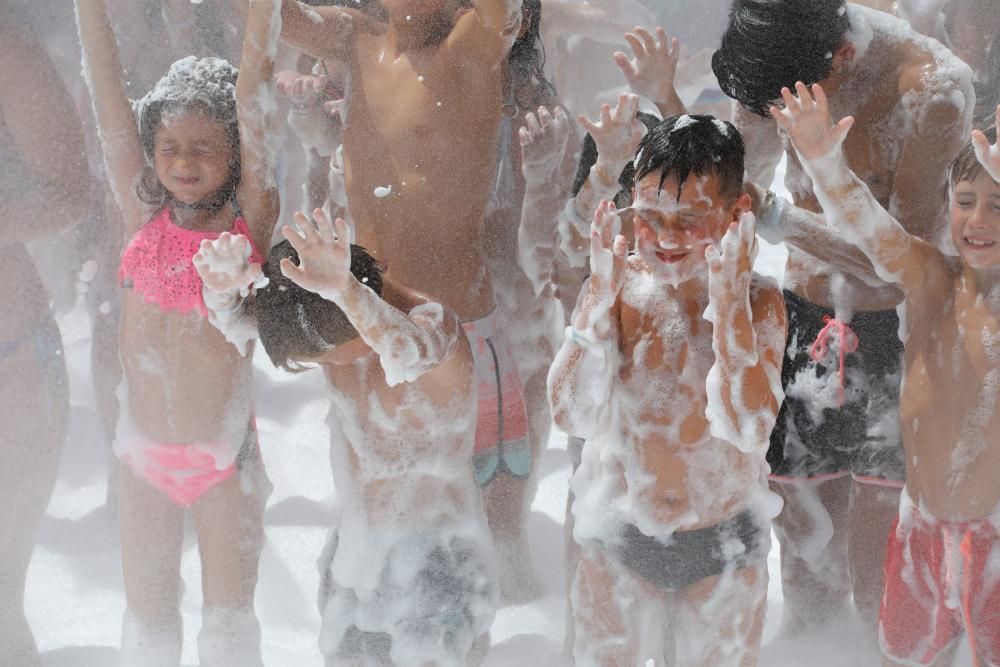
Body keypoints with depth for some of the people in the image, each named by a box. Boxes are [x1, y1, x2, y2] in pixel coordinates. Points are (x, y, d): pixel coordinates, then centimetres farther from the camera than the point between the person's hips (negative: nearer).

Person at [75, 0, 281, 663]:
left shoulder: (251, 222, -10)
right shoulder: (145, 216, -3)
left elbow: (251, 93, -17)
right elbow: (108, 89, -7)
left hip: (225, 457, -2)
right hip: (146, 456, 3)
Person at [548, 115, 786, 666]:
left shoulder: (757, 301, -13)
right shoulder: (617, 286, -11)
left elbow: (748, 429, -26)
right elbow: (573, 415, -21)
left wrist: (728, 303, -30)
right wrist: (601, 293, -26)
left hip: (724, 543, 0)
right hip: (618, 538, 0)